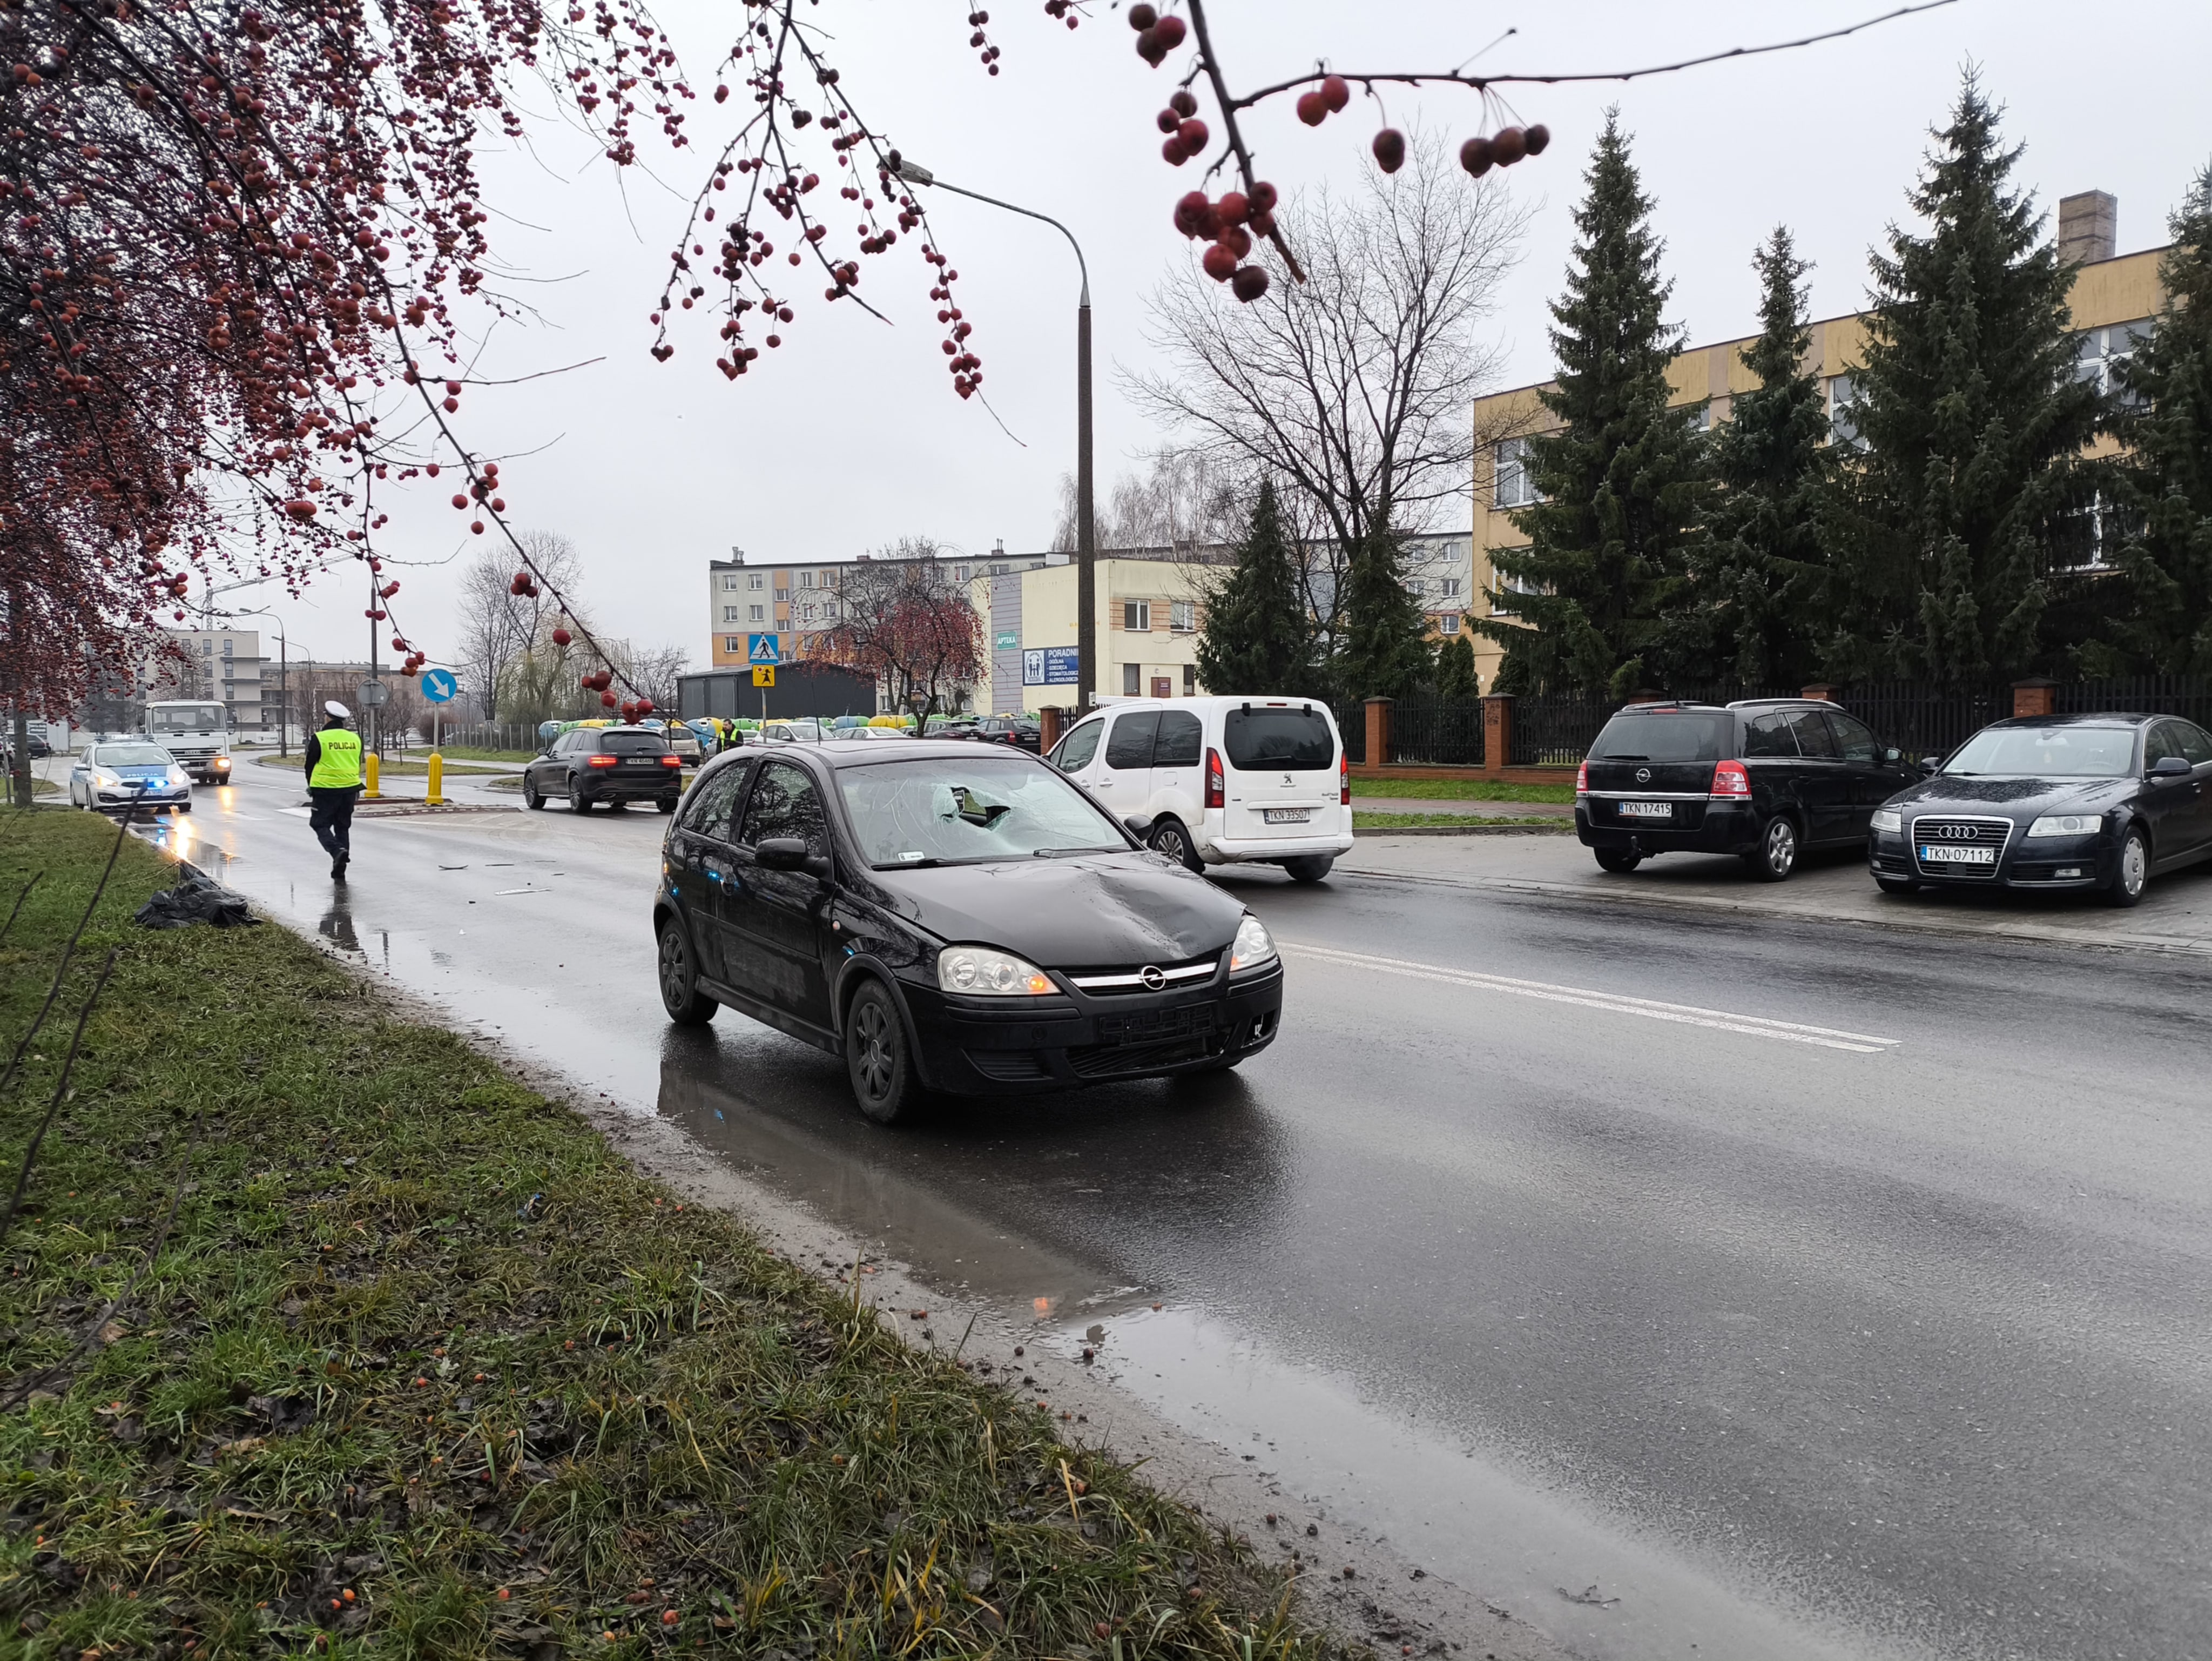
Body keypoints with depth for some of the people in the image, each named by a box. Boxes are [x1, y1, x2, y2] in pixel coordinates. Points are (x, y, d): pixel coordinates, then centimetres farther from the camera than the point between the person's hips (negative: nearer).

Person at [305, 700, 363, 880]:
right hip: (350, 789, 5)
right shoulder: (355, 738, 5)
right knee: (343, 827, 12)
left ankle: (338, 850, -22)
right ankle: (339, 871, 12)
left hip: (325, 789, -5)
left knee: (321, 825, 5)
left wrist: (311, 786, 17)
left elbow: (310, 765, 0)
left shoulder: (319, 738, -9)